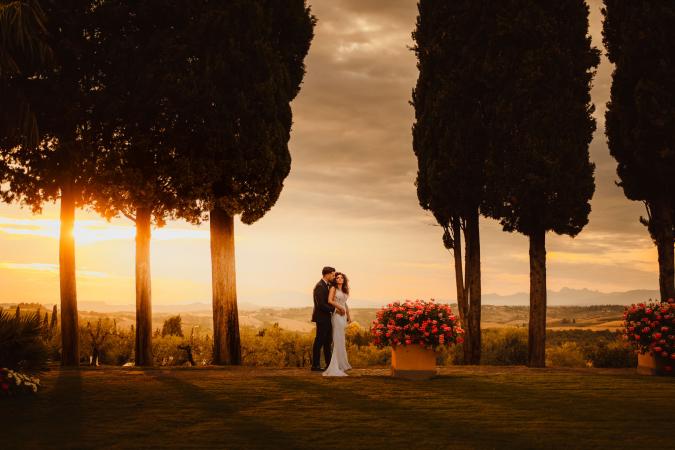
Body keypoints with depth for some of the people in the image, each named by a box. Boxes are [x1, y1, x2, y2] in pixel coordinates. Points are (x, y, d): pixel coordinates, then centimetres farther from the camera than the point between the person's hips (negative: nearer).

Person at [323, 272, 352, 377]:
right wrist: (340, 308, -16)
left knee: (341, 340, 9)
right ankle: (336, 366, -8)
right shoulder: (333, 288, -3)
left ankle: (341, 364, 13)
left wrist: (349, 316, 18)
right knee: (337, 339, -9)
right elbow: (330, 301, -16)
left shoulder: (344, 291, 17)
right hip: (337, 316, -7)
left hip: (343, 316, 7)